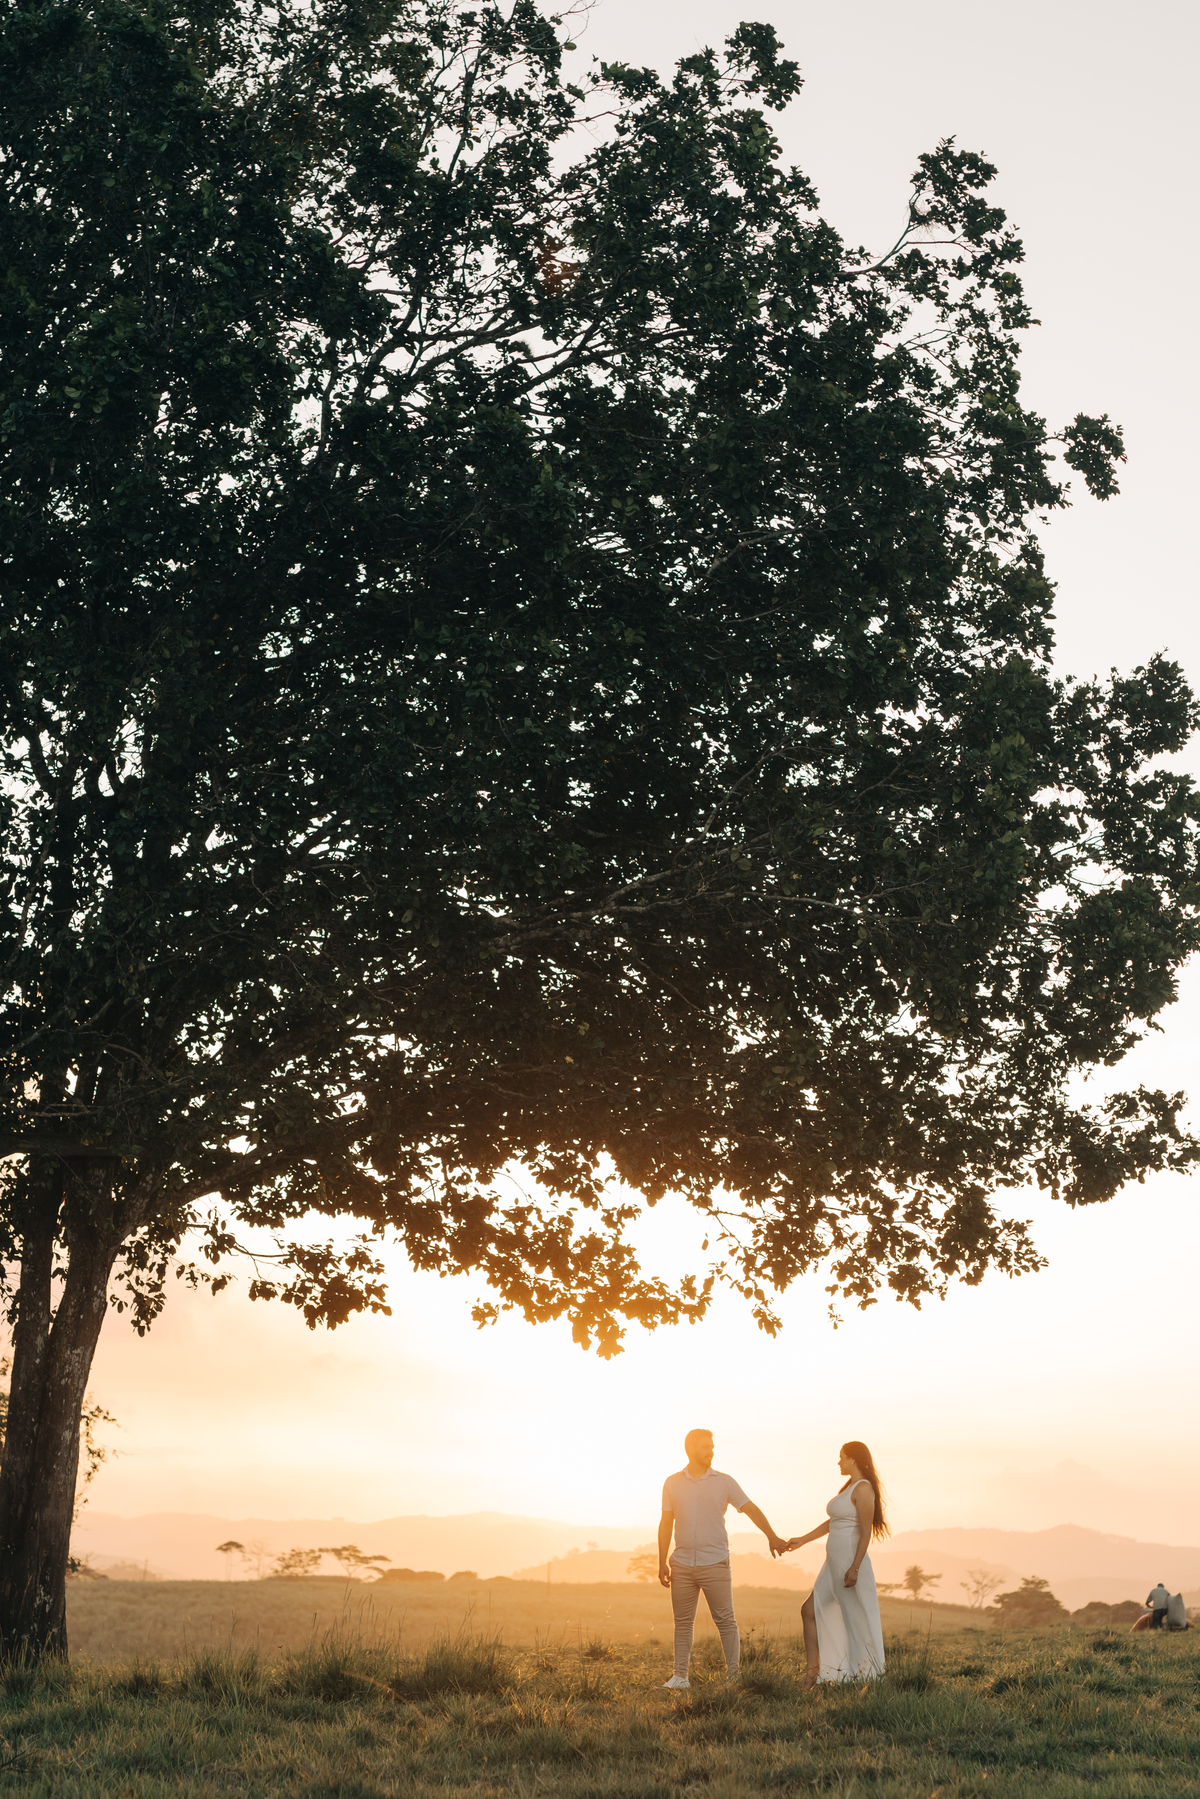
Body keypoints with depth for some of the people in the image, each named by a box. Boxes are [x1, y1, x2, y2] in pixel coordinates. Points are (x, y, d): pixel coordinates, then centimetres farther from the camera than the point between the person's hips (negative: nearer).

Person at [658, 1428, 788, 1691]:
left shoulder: (724, 1482, 3)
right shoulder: (673, 1483, 6)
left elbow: (750, 1509, -2)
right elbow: (666, 1524, 8)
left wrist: (772, 1536, -14)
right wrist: (662, 1562, 3)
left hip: (715, 1563, -2)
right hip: (682, 1565, 2)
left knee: (725, 1621, -3)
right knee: (683, 1622, 5)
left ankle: (734, 1676, 2)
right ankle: (680, 1677, 11)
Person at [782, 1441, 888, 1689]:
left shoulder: (863, 1489, -13)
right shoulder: (848, 1487, 16)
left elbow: (866, 1532, -18)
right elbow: (831, 1523, 24)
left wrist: (855, 1568, -23)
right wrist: (802, 1540, 25)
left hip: (850, 1562, -10)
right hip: (833, 1565, 10)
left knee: (858, 1623, -3)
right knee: (810, 1611, 9)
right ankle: (813, 1673, 12)